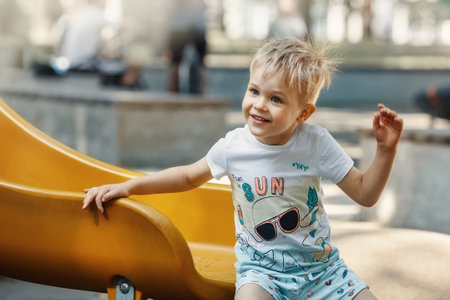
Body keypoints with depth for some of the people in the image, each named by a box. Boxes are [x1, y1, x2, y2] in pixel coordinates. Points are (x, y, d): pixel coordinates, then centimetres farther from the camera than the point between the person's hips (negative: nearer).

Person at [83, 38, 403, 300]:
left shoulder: (316, 143, -12)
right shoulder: (233, 146, -10)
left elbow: (365, 193, -4)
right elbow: (190, 176, 9)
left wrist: (386, 149, -18)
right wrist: (128, 187, 5)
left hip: (320, 264, 1)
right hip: (260, 266, -1)